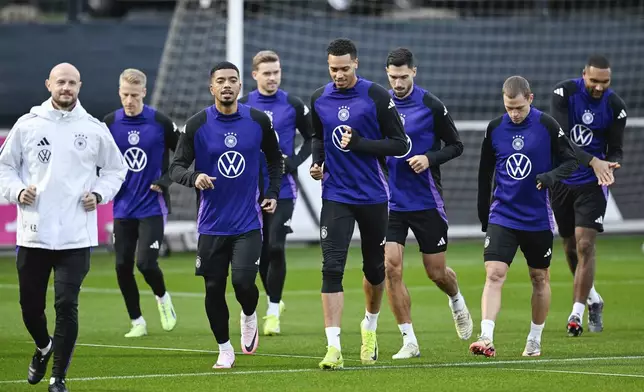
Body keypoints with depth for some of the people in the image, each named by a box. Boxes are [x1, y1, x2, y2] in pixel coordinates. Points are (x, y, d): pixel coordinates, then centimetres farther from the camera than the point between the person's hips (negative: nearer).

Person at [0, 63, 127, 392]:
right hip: (33, 234, 1)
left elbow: (115, 168, 17)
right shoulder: (27, 125, 3)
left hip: (76, 237, -1)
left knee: (66, 305, -9)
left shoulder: (94, 129, 4)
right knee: (30, 304, 8)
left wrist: (99, 194, 1)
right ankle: (43, 347, 41)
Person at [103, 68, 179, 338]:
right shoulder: (110, 123, 0)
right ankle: (137, 323, 15)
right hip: (123, 208, 3)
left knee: (145, 262, -13)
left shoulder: (160, 122, -7)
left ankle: (162, 298, 19)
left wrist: (166, 180, -8)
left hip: (152, 207, -3)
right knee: (122, 266, 1)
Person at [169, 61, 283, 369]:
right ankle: (224, 350, 21)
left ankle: (249, 317, 19)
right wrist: (193, 178, -25)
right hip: (211, 224, 0)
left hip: (248, 222, 0)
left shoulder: (259, 121, 0)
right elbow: (175, 167, -4)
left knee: (243, 281, -16)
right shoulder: (196, 125, -5)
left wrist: (273, 193, 8)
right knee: (214, 289, 3)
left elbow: (274, 158, 18)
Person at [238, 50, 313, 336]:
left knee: (276, 247, -12)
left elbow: (312, 138, 9)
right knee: (260, 251, 7)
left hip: (282, 189, -2)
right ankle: (273, 300, 29)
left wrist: (295, 161, -6)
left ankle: (273, 312, -3)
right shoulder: (242, 106, 3)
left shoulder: (293, 106, 0)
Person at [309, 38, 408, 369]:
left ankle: (370, 326, 41)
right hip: (336, 196, 1)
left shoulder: (377, 97, -9)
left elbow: (399, 144, -10)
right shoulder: (319, 99, 3)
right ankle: (333, 347, -15)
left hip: (373, 196, -1)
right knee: (332, 268, -12)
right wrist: (316, 161, 2)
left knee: (374, 268, 14)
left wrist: (357, 143, -19)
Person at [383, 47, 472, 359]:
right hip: (390, 202, 2)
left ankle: (457, 302, 44)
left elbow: (456, 146, 0)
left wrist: (430, 158, -17)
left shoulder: (431, 106, -7)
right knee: (390, 267, -11)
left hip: (426, 202, -2)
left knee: (437, 272, 7)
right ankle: (409, 341, -3)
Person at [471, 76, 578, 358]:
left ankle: (534, 341, 25)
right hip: (502, 216, 0)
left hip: (538, 219, 0)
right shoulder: (494, 128, 0)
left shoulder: (547, 126, -7)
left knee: (540, 279, 11)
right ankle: (486, 338, -22)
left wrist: (552, 176, -23)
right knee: (494, 274, -14)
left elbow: (571, 161, -2)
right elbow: (485, 174, 10)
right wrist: (484, 216, 14)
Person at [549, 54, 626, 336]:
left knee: (585, 245, -14)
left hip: (592, 184, -1)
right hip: (562, 179, 1)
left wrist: (609, 166, -26)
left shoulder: (615, 107, -10)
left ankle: (577, 313, -13)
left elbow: (615, 149, -2)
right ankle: (594, 300, 34)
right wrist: (593, 161, -35)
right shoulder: (564, 93, -15)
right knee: (570, 247, 12)